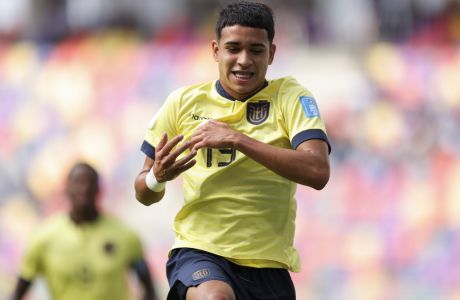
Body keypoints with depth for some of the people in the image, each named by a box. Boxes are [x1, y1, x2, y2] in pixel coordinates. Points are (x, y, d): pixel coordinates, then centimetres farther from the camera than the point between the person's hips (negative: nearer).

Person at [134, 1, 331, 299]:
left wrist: (237, 140, -22)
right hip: (198, 250, -1)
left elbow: (318, 172, -17)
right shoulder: (183, 101, 6)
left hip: (269, 263, 1)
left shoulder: (291, 96, 1)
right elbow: (144, 194, 13)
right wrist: (156, 178, -13)